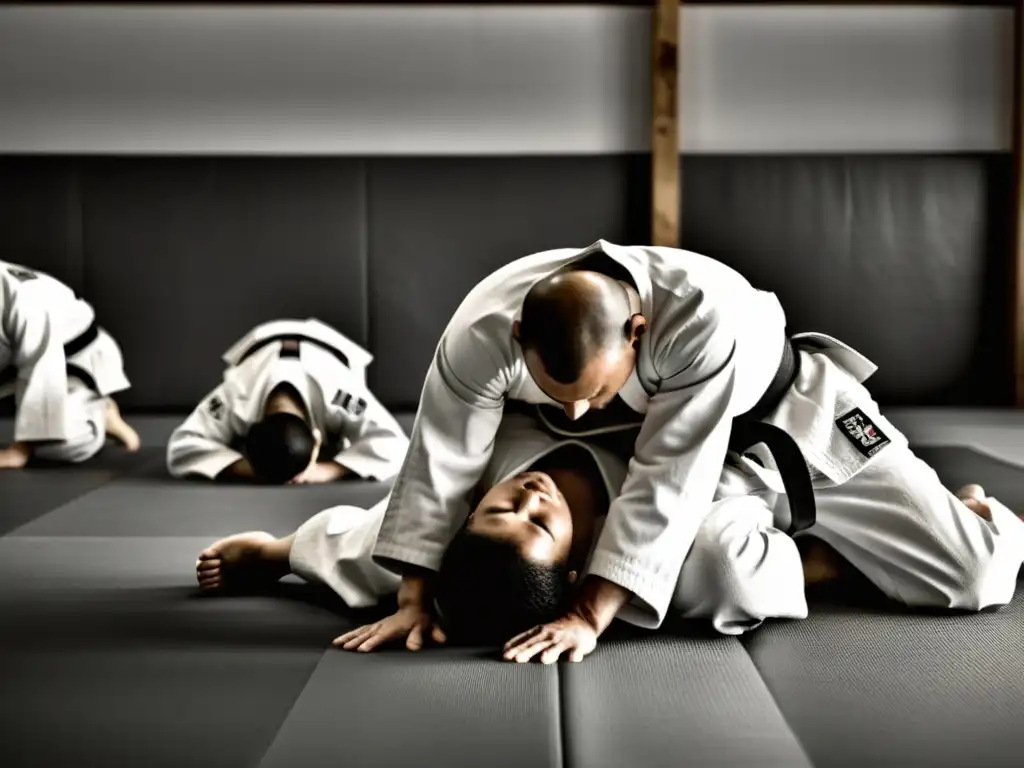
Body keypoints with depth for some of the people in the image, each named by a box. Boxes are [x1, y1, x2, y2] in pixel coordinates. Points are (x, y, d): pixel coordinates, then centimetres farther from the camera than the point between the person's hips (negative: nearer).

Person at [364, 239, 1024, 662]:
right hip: (653, 425, 4)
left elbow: (670, 479, -41)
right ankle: (815, 546, 43)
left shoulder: (707, 313, -43)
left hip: (789, 417, -4)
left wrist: (590, 615, -41)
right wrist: (415, 601, -20)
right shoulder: (483, 328, -32)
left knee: (969, 576, -4)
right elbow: (443, 461, -21)